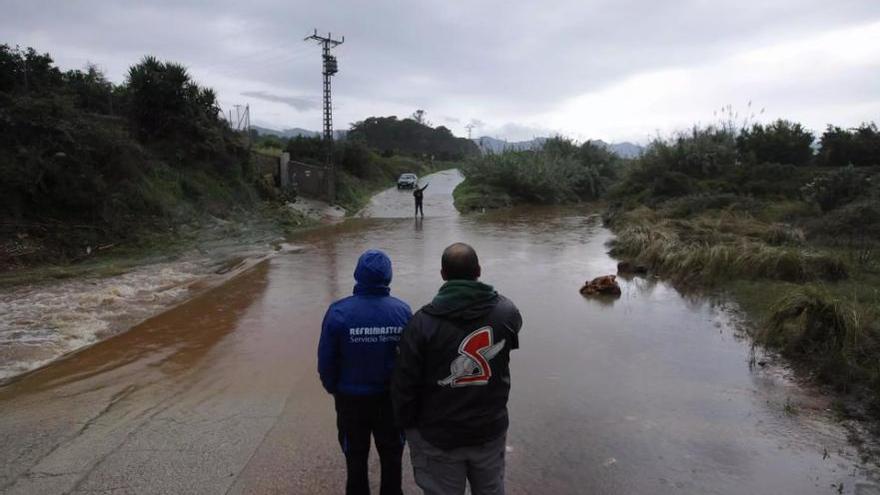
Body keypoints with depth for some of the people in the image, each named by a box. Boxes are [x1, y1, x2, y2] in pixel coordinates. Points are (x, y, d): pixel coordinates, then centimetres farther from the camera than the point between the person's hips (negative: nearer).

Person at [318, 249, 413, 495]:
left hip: (351, 398, -1)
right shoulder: (402, 310, -15)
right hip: (392, 398, 1)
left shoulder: (339, 311, -19)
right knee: (391, 456, 22)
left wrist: (333, 388, 8)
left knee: (355, 458, 20)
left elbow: (326, 360, -11)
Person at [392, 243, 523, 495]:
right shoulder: (505, 311, -11)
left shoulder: (423, 322, -20)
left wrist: (407, 424, 2)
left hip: (438, 436, -2)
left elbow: (404, 384, -15)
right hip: (491, 429, 3)